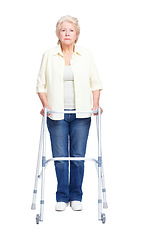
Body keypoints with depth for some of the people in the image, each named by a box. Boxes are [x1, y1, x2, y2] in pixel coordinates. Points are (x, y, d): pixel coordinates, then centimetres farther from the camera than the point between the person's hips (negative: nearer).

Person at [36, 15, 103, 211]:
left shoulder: (86, 55, 6)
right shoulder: (49, 55, 4)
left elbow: (95, 83, 10)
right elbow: (41, 84, 7)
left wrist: (95, 104, -3)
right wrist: (46, 105, -6)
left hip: (81, 115, 1)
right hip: (57, 114, 0)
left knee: (78, 156, 2)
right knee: (60, 156, 1)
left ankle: (76, 196, 16)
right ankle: (62, 197, 15)